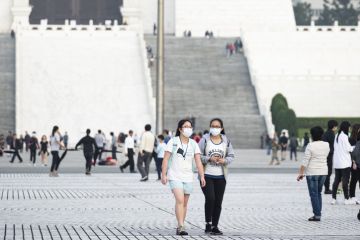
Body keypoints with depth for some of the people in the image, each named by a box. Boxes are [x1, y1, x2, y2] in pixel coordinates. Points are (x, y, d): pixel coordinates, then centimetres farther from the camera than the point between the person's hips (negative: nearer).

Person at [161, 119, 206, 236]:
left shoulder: (193, 144, 6)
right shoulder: (173, 142, -3)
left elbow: (198, 161, 1)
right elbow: (166, 159, -4)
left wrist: (202, 176, -9)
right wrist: (164, 175, -11)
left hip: (188, 178, 4)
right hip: (175, 177, -4)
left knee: (184, 203, 8)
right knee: (179, 200, -20)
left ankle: (180, 228, 18)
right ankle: (181, 226, -24)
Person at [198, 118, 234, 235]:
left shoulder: (226, 141, 6)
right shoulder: (205, 139, -3)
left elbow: (231, 156, 8)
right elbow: (198, 155, -5)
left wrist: (224, 161, -12)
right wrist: (209, 159, -19)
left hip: (220, 176, 3)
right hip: (206, 175, -3)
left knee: (218, 202, 5)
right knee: (210, 198, -17)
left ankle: (215, 226, 14)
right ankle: (208, 223, 0)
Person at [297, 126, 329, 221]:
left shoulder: (310, 146, -14)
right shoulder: (326, 145, 2)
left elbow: (305, 161, -14)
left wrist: (301, 173, -9)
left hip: (312, 173, -5)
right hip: (323, 172, 5)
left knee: (314, 194, 1)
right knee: (318, 193, 16)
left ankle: (317, 215, -2)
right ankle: (318, 213, 15)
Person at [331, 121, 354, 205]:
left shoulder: (337, 136, 11)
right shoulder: (344, 136, -13)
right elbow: (348, 149, -14)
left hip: (337, 162, 8)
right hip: (345, 162, -8)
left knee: (337, 180, 9)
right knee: (345, 180, -3)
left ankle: (333, 199, 7)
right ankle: (346, 199, -1)